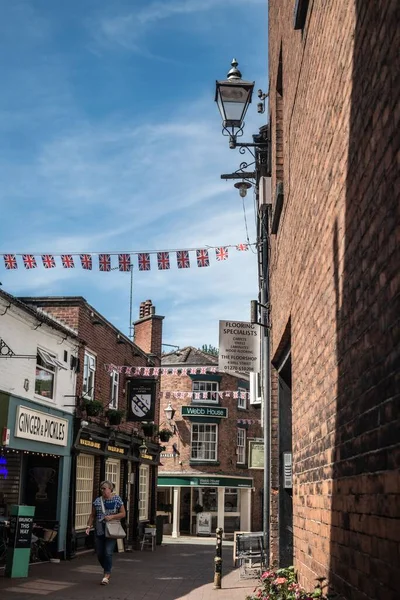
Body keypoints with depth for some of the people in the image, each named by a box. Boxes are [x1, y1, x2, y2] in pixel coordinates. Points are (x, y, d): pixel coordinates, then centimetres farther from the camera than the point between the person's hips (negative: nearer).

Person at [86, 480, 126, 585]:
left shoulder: (117, 499, -1)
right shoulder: (97, 501, 7)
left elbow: (123, 514, 0)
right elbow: (92, 515, 10)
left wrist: (112, 516, -14)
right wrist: (89, 526, -2)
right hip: (99, 531, 4)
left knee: (108, 552, -12)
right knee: (99, 553, 6)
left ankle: (107, 574, 1)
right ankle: (107, 571, 30)